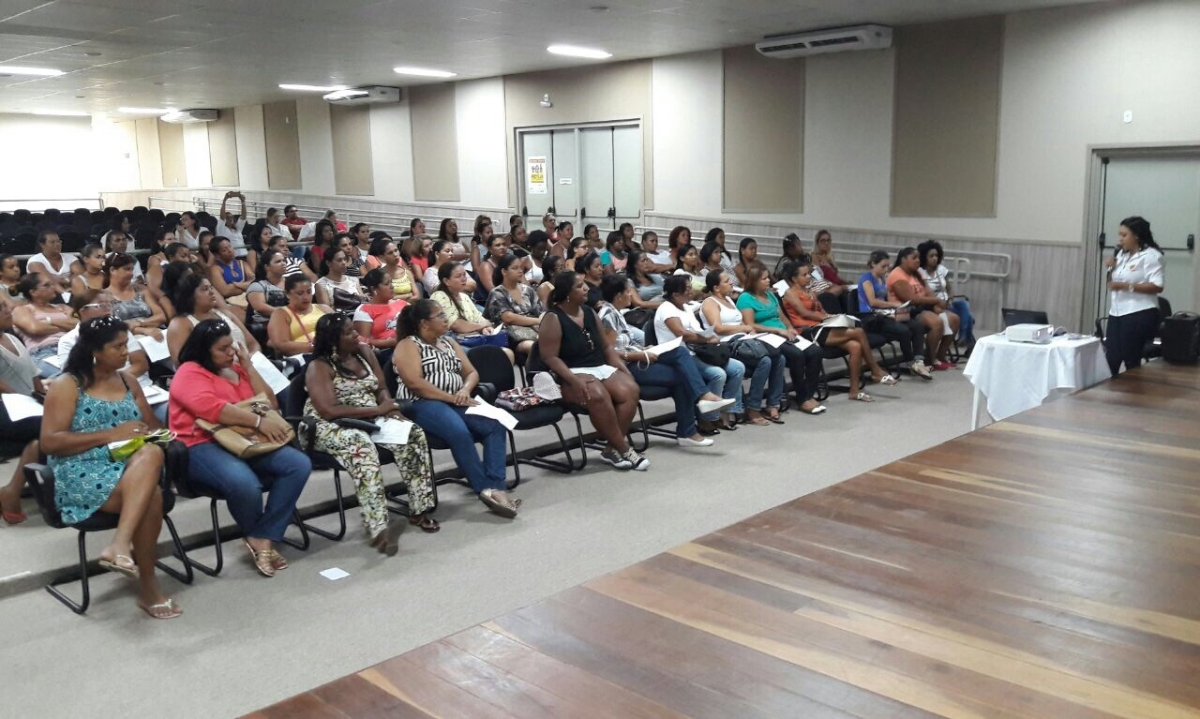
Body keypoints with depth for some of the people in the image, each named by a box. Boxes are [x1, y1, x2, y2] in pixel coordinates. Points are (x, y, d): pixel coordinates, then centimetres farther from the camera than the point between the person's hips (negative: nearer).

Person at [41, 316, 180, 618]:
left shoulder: (127, 381, 17)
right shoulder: (67, 385, 0)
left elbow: (153, 424, 24)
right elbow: (49, 442, -9)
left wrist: (148, 434, -2)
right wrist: (110, 435, -14)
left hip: (129, 467, 5)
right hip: (82, 473, -4)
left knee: (152, 453, -33)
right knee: (150, 496, -32)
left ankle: (120, 545, -38)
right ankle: (148, 586, -23)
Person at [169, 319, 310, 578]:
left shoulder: (237, 369, 20)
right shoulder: (190, 372, 0)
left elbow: (271, 405, 12)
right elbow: (211, 409, -19)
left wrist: (248, 367, 6)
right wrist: (259, 421, -23)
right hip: (202, 447, -7)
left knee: (299, 464, -19)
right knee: (244, 483, -38)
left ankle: (263, 538, -18)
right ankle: (259, 537, -5)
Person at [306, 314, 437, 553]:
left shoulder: (364, 354, 8)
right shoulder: (320, 367, -12)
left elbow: (381, 389, 12)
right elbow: (328, 411, -23)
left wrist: (390, 406, -13)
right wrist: (376, 409, -21)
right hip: (329, 427, -6)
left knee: (414, 434, -19)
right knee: (361, 445, -39)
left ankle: (419, 509, -12)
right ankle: (377, 528, -46)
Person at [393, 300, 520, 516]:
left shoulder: (449, 342, 21)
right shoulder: (408, 345, 0)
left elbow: (472, 373, 18)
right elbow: (414, 383, -14)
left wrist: (465, 390, -6)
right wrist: (451, 397, -17)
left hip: (456, 403, 7)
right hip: (422, 405, -7)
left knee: (495, 425, -21)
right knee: (459, 431, -36)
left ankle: (497, 487, -29)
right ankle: (485, 489, -29)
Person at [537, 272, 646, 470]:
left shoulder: (589, 312, 12)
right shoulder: (553, 319, -9)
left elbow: (606, 346, 19)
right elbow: (550, 357, -14)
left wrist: (623, 368, 4)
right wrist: (574, 380, -27)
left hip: (600, 368, 7)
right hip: (571, 374, -7)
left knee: (631, 390, -22)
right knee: (597, 395, -37)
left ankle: (612, 448, -14)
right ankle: (623, 448, -21)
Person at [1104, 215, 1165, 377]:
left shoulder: (1150, 255, -9)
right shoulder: (1122, 254, 15)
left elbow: (1158, 286, -17)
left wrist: (1127, 286, -22)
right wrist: (1111, 269, 4)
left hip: (1139, 315, -7)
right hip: (1117, 313, 7)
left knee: (1132, 361, 1)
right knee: (1110, 359, 3)